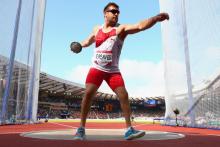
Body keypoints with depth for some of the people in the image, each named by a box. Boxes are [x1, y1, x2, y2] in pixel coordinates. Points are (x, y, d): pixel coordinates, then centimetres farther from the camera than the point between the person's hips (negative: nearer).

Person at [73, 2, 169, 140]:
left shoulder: (121, 29, -4)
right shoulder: (97, 29, 9)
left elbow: (140, 26, -23)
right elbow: (87, 42, 30)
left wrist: (156, 18, -37)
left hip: (113, 70, -1)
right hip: (96, 68, 2)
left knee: (124, 95, -12)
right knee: (88, 93, -11)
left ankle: (129, 129, -1)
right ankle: (81, 129, 2)